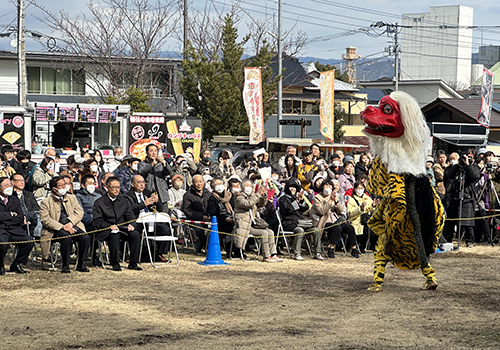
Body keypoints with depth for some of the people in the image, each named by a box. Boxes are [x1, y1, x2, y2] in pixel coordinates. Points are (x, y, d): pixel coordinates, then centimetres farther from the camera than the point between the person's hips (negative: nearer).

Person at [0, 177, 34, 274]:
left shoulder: (15, 200, 20)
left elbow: (20, 218, 10)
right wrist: (10, 215, -3)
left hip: (14, 229, 5)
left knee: (29, 241, -21)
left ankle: (16, 265, -2)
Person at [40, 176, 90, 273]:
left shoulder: (72, 198, 18)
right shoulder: (46, 202, 4)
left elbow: (79, 212, 9)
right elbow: (45, 220, -8)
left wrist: (70, 223, -11)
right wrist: (63, 227, -20)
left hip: (72, 226, 4)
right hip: (56, 229, -4)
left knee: (85, 238, -25)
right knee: (66, 237, -36)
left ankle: (81, 264, -10)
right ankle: (65, 265, -22)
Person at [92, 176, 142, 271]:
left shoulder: (124, 200, 14)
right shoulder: (99, 203, 1)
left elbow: (130, 216, 10)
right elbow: (96, 222, -5)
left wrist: (131, 225, -13)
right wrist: (109, 226, -22)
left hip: (122, 228, 4)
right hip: (106, 230, -4)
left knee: (135, 234, -26)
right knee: (115, 236, -38)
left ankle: (133, 263, -17)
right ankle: (115, 264, -25)